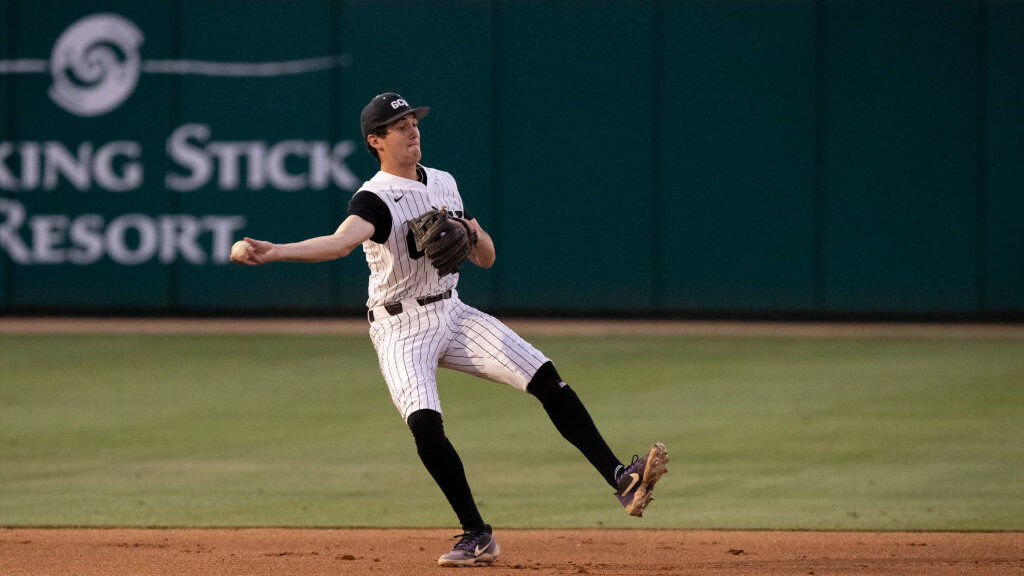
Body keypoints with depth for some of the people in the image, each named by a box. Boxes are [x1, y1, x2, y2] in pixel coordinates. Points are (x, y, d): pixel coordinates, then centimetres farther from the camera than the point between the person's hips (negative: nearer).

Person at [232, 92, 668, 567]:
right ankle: (476, 535, -12)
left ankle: (621, 480, -12)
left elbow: (486, 259, 15)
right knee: (425, 423, -26)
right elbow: (341, 241, -34)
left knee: (545, 378, -10)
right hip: (400, 329, -5)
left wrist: (472, 232, -10)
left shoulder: (444, 184, 9)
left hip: (452, 314, 5)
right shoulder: (374, 199, -13)